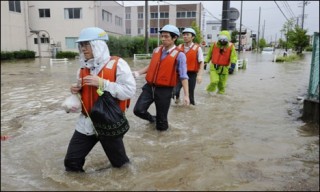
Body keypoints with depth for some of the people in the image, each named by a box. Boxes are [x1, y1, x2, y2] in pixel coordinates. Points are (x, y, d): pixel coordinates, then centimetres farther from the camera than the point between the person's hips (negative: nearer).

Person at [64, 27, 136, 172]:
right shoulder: (83, 67, 6)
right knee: (71, 161, 11)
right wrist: (77, 91, -4)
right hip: (87, 122, 6)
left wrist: (101, 83, -25)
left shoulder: (117, 64, -14)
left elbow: (129, 91, -21)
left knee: (119, 163, 15)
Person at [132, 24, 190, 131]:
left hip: (165, 90, -4)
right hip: (149, 87, 5)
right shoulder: (156, 50, 6)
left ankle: (161, 125, 42)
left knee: (161, 117, 7)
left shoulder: (179, 55, -10)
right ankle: (152, 118, 32)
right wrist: (138, 72, 5)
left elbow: (183, 76, -11)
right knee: (138, 110, 1)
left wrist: (186, 95, -16)